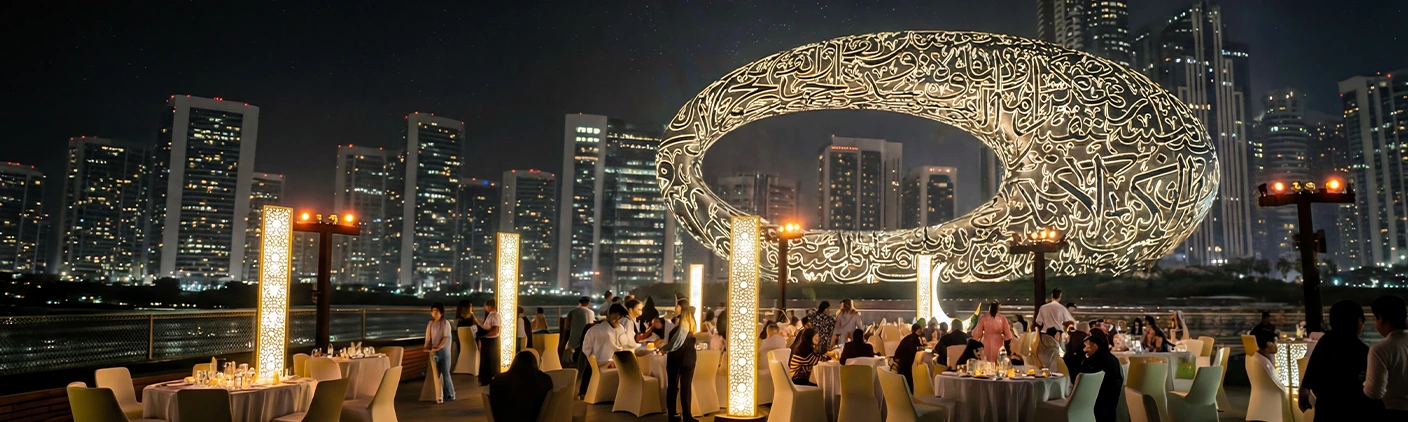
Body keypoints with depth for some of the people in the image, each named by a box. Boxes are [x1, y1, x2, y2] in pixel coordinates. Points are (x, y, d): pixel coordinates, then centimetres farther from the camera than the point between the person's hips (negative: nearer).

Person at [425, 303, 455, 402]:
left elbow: (446, 338, -10)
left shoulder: (445, 323, -4)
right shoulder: (430, 324, 9)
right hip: (433, 352, 4)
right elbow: (428, 338, 8)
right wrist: (427, 347, -10)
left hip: (443, 351, -4)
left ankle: (449, 394, 6)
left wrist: (438, 347, -21)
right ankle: (439, 395, 8)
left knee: (445, 373, -3)